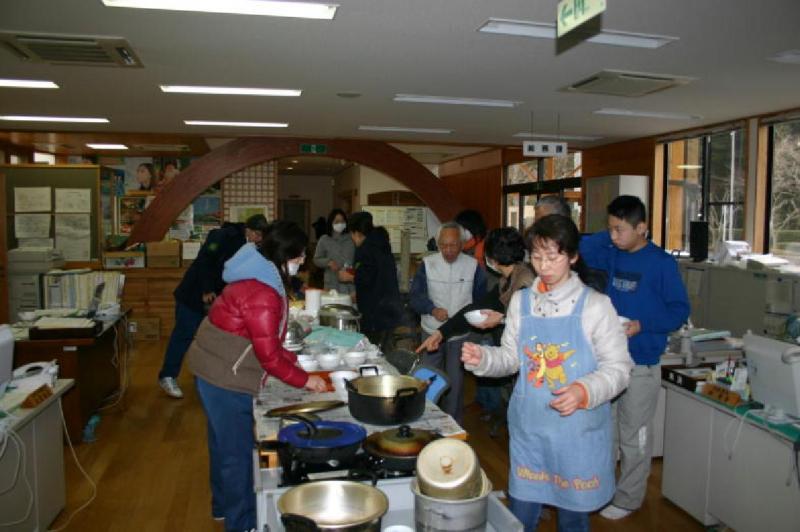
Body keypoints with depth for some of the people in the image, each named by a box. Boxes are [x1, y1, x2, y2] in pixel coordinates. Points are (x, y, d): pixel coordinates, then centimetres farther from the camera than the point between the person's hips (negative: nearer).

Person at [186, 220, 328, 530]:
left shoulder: (259, 278, 6)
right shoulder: (261, 293, -27)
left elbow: (266, 341, 13)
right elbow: (269, 356, -23)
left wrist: (295, 361, 8)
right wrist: (304, 380, -12)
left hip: (216, 372, 10)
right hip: (225, 378, -10)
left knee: (224, 444, 24)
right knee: (238, 452, 4)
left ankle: (223, 505, 42)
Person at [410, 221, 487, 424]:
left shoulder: (473, 266, -3)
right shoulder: (427, 264, -3)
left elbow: (481, 298, 5)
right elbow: (416, 295, -6)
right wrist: (433, 309, -23)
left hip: (460, 334, -1)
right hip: (432, 331, 1)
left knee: (455, 382, 8)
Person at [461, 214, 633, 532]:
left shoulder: (594, 305, -10)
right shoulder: (521, 301, 2)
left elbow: (618, 367, -9)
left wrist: (585, 391, -25)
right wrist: (482, 359, -10)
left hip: (578, 431, -3)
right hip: (528, 426, 3)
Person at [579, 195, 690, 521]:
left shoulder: (662, 264, -12)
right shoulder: (612, 254, 3)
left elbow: (679, 310, -10)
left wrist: (641, 325, -22)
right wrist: (609, 235, -9)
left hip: (641, 364, -5)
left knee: (634, 436, 9)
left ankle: (629, 498, 26)